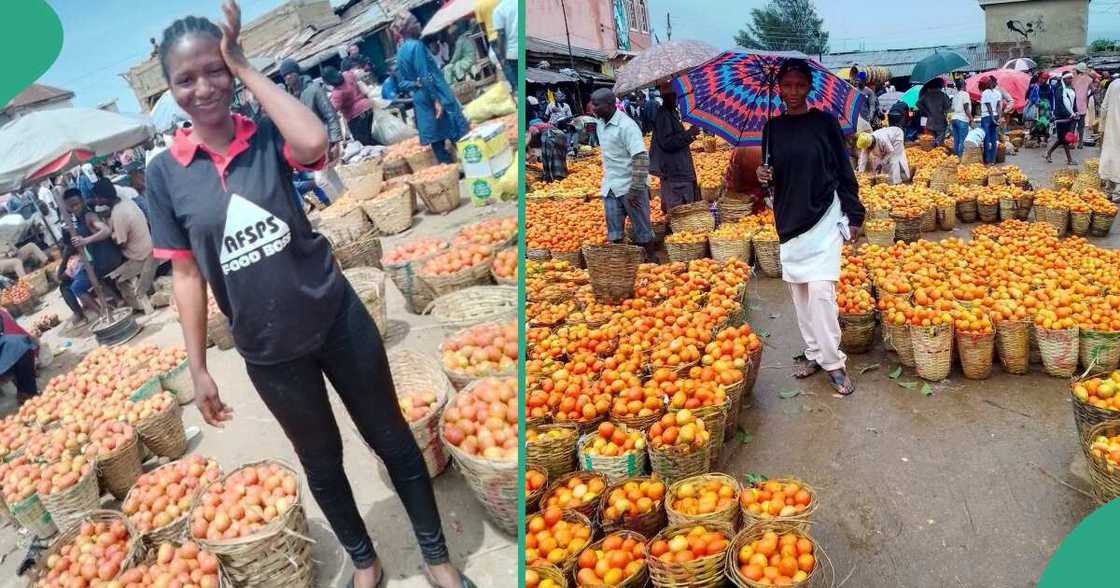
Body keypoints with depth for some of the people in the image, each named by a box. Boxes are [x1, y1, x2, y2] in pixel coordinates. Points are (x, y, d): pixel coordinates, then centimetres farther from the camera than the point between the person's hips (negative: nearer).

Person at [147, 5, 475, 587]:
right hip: (269, 352, 1)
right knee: (321, 461, 18)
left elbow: (315, 142, -30)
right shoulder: (164, 174, -4)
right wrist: (199, 369, 0)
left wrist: (245, 67, -19)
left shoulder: (267, 136, -6)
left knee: (392, 440, 12)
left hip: (339, 319, 0)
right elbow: (186, 274, -1)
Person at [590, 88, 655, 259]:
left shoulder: (626, 125, -18)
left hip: (629, 186, -7)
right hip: (610, 186, 7)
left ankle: (650, 260, 18)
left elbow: (641, 157, -23)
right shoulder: (600, 124, 6)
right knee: (614, 228, 11)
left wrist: (636, 189, -25)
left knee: (641, 228, 5)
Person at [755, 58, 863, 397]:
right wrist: (763, 175, -9)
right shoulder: (773, 128, 6)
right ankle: (814, 352, 21)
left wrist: (854, 215, -2)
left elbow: (844, 170, 0)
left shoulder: (824, 121, -2)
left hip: (824, 216, -4)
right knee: (798, 289, 8)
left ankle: (833, 362, -1)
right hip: (789, 218, 4)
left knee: (820, 288, -11)